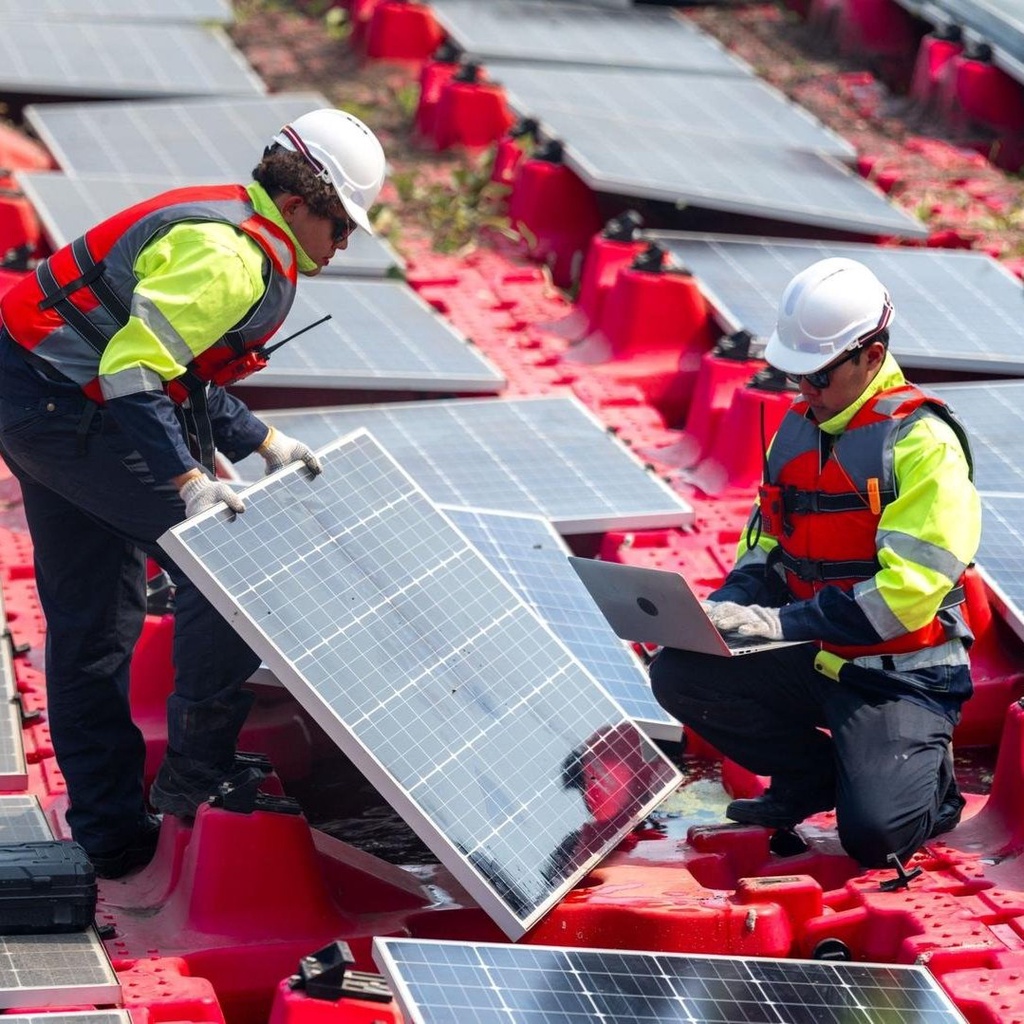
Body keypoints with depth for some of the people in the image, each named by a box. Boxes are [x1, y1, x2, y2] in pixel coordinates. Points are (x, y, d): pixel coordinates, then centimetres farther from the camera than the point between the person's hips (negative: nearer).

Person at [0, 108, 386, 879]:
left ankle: (111, 833, 21)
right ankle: (197, 772, 2)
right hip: (73, 410, -11)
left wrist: (263, 443, 18)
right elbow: (134, 371, -28)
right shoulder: (229, 256, -19)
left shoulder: (242, 236, 15)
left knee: (89, 630, 14)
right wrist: (187, 480, -31)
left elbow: (185, 374, 23)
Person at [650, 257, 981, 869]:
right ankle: (817, 775, 7)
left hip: (903, 675, -7)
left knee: (873, 833, -25)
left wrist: (785, 621, -28)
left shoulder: (922, 441, -17)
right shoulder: (798, 429, 8)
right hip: (815, 661, 7)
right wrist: (729, 608, -6)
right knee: (679, 675, -12)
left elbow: (905, 589, -24)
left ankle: (927, 778, 13)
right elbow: (767, 546, 16)